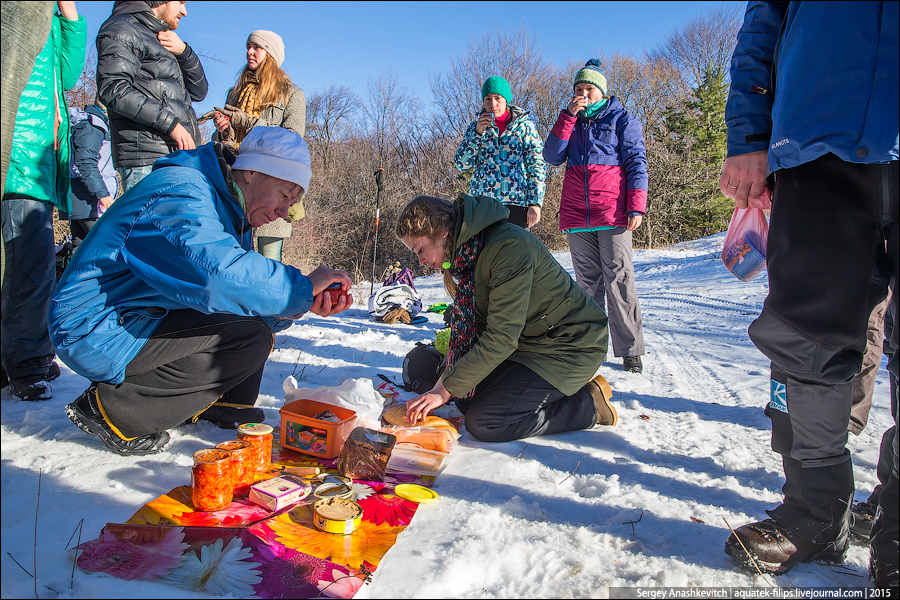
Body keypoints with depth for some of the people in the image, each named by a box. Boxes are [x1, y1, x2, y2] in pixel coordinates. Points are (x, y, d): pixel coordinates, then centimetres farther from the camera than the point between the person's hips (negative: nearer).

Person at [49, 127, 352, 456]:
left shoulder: (228, 206, 11)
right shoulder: (181, 192, -21)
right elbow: (219, 274, -38)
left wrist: (303, 303, -12)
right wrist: (301, 287, -26)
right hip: (97, 331, -10)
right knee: (250, 337, -22)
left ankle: (224, 404, 14)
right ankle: (112, 410, -13)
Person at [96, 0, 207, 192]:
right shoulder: (121, 29, 1)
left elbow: (198, 92, 25)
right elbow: (113, 90, -15)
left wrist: (183, 51, 8)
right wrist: (170, 123, -18)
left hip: (180, 158, 9)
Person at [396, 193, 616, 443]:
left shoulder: (509, 246, -27)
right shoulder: (465, 254, 1)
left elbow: (501, 337, -28)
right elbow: (471, 325, 7)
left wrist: (447, 388, -22)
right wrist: (447, 378, -5)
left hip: (572, 347, -9)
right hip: (530, 343, 9)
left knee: (482, 423, -16)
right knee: (466, 399, 6)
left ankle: (589, 404, -3)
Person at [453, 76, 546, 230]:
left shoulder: (524, 126, 9)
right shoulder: (475, 127, 15)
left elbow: (537, 167, 5)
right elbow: (462, 165, 6)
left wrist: (536, 202, -6)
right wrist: (477, 133, -4)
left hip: (516, 202, -1)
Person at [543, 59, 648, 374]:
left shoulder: (622, 119, 12)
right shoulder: (571, 122, 22)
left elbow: (636, 162, 3)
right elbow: (552, 156, 5)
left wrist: (636, 206, -8)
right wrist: (569, 116, -2)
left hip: (613, 214, -3)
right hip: (576, 215, 4)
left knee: (619, 280, -7)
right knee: (588, 282, 6)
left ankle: (630, 349, -2)